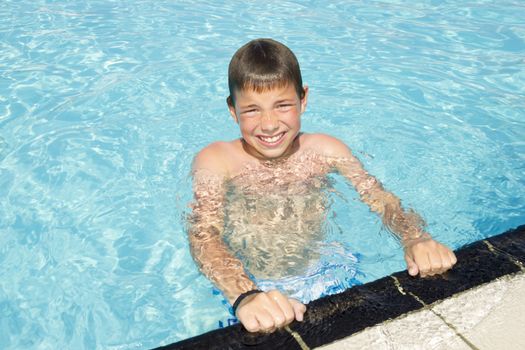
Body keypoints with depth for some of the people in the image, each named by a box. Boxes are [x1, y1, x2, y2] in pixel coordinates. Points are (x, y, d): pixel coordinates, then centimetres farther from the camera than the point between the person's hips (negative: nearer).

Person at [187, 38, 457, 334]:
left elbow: (384, 201, -5)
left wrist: (417, 239, -27)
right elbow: (204, 236, -23)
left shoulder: (325, 151, -3)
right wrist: (245, 297, -42)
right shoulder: (216, 160, -11)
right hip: (249, 285, 0)